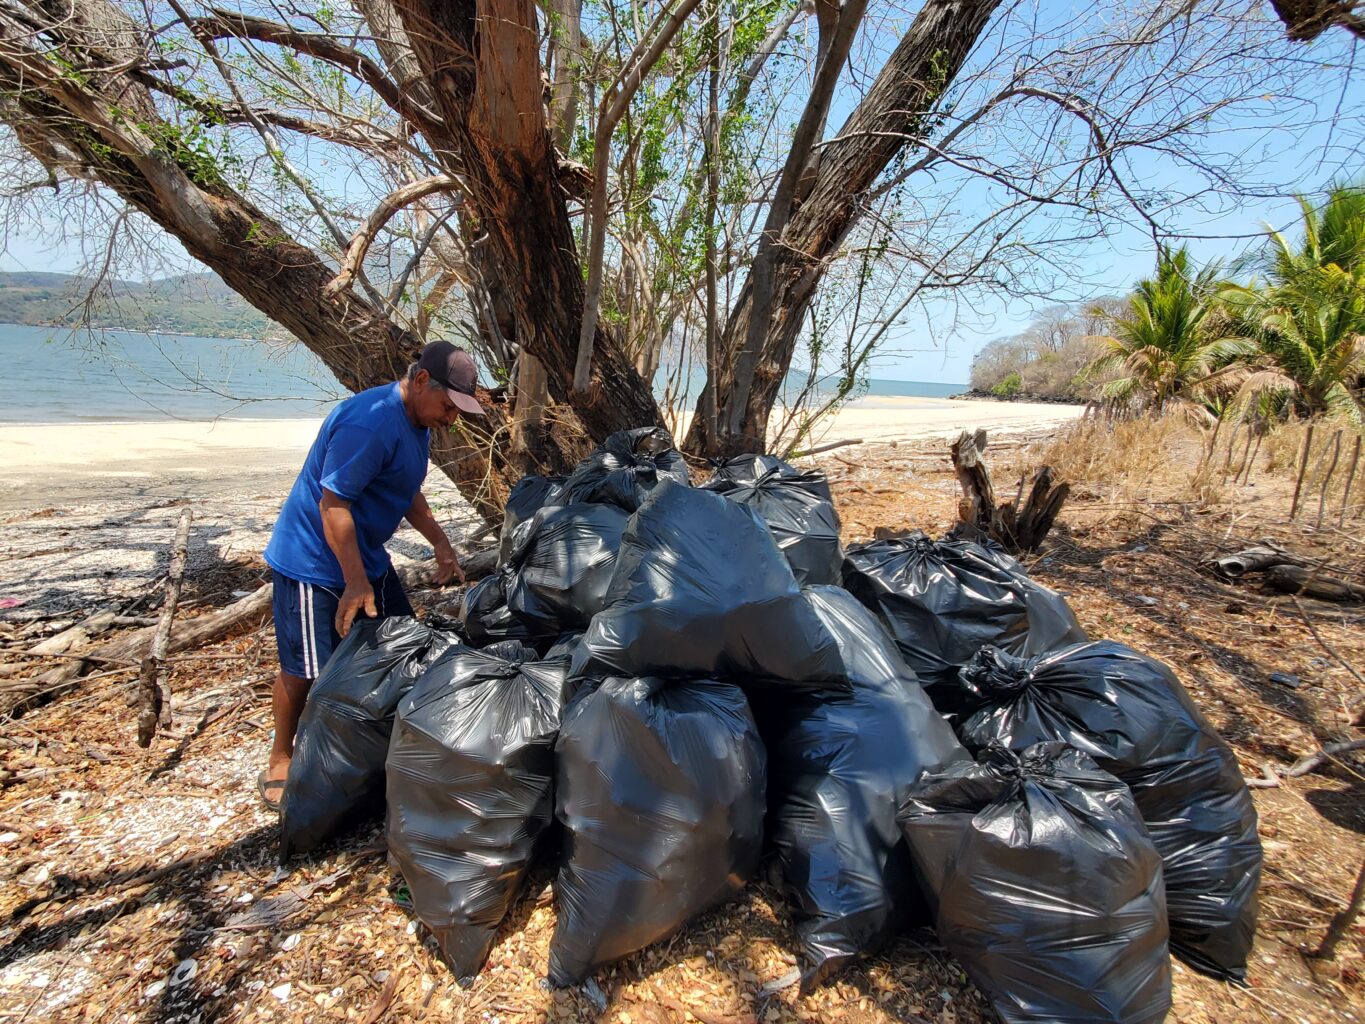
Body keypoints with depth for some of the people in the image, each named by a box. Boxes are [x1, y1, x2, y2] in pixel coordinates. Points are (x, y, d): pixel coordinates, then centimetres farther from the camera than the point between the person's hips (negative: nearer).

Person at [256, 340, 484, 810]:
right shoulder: (369, 423, -28)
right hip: (315, 560, -9)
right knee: (305, 669, 2)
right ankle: (280, 763, 24)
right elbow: (333, 505, -27)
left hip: (367, 555, 9)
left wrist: (440, 543, 9)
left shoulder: (416, 420, 4)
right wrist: (356, 583, -25)